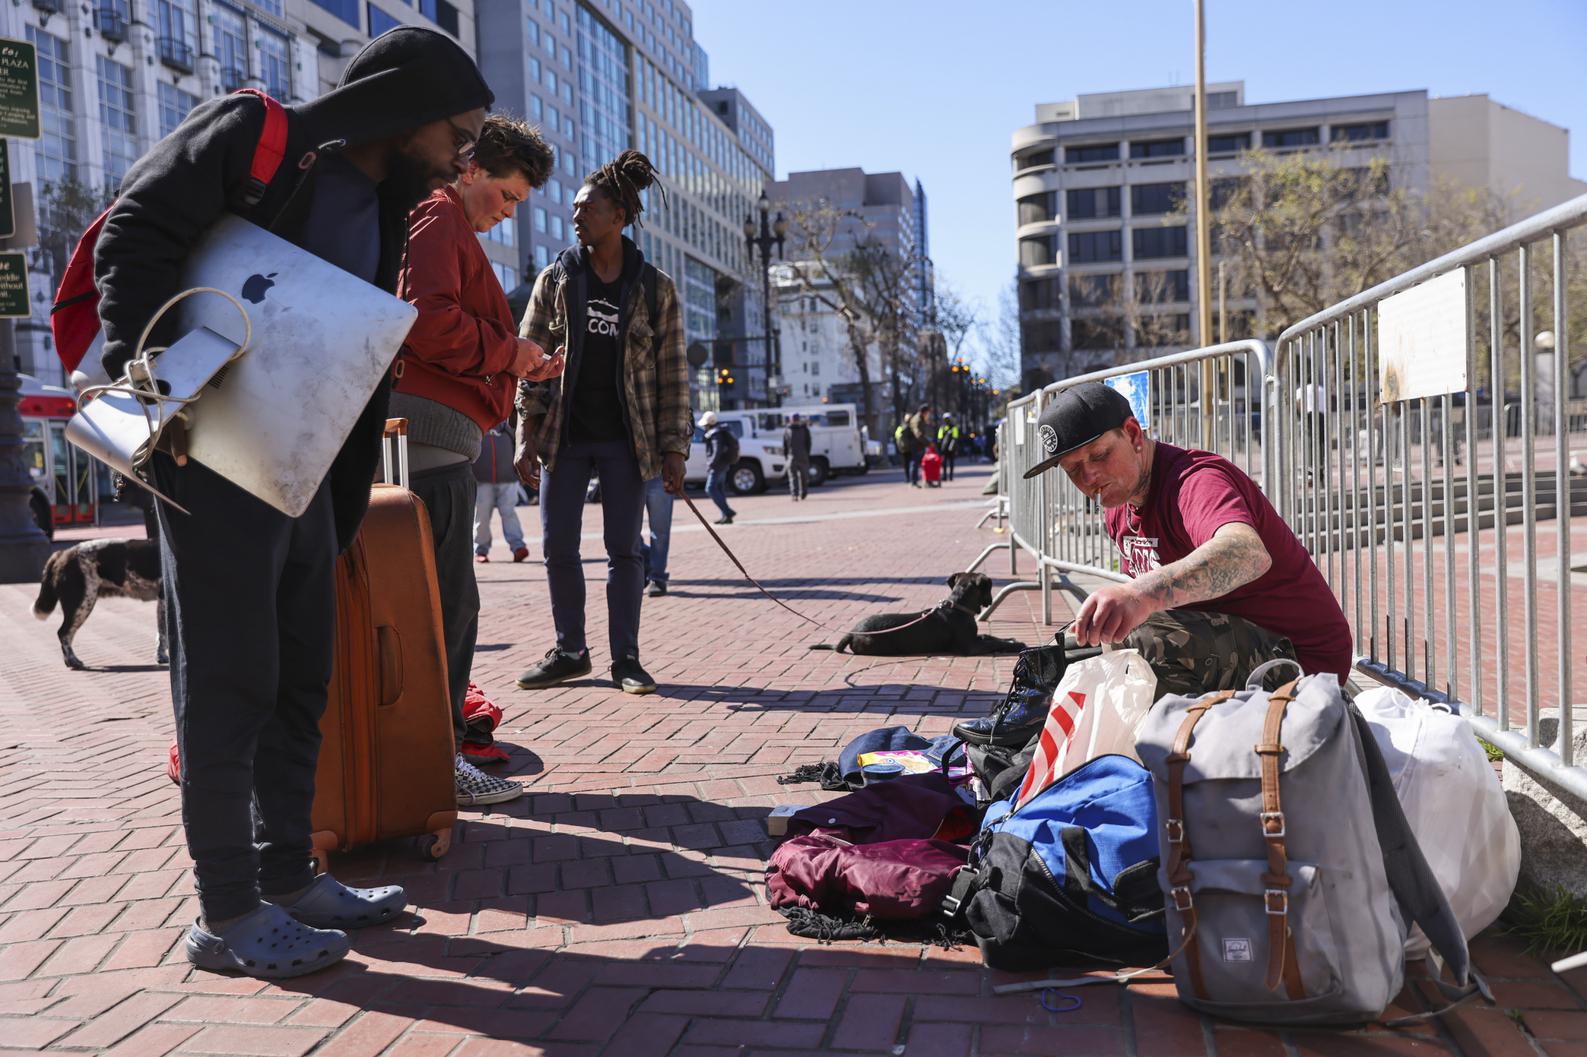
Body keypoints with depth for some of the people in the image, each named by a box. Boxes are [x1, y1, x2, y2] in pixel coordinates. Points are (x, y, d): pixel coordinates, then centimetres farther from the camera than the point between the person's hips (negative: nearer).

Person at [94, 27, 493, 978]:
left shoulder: (388, 212, 17)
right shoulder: (258, 136, -6)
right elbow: (138, 232, -15)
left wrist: (344, 510, 14)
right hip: (217, 460, -8)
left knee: (300, 683, 12)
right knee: (228, 684, -3)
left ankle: (288, 879, 25)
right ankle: (227, 916, 8)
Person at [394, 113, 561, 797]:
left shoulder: (453, 229, 29)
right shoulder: (439, 220, -4)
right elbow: (429, 320, -20)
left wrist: (517, 366, 17)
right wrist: (506, 352, -9)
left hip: (438, 433, 11)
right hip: (434, 428, -11)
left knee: (446, 599, 13)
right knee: (448, 600, -11)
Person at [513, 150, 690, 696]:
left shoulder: (655, 288, 2)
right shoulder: (555, 279, 6)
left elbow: (672, 373, 2)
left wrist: (673, 449, -4)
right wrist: (527, 439, -3)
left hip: (625, 440, -2)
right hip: (564, 437, 2)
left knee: (624, 548, 1)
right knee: (557, 545, 4)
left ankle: (625, 659, 9)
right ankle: (569, 651, 17)